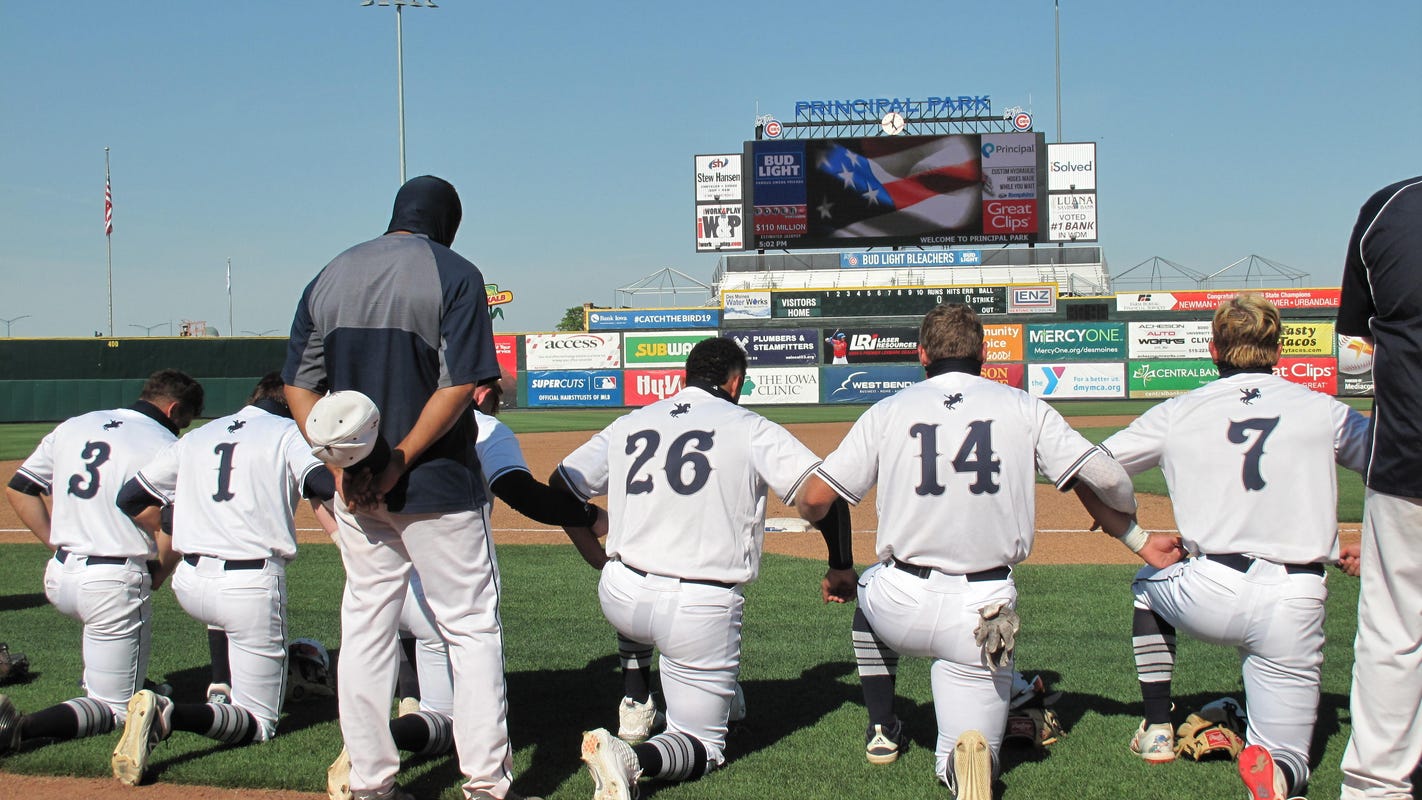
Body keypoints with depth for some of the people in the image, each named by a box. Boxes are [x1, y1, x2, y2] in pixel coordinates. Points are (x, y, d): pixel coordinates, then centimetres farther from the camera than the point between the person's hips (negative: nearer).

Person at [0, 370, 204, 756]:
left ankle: (97, 678, 32)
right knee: (115, 708, 2)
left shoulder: (73, 426, 11)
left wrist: (58, 543, 16)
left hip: (58, 578, 7)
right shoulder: (165, 445, -7)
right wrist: (161, 571, 1)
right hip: (115, 583, -7)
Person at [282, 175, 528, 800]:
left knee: (365, 627, 13)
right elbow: (460, 385, -16)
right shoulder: (453, 274, -5)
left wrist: (342, 464, -6)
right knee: (472, 628, 4)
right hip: (438, 488, -4)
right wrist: (398, 463, -14)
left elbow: (298, 386, 4)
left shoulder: (330, 277, 10)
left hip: (354, 492, 5)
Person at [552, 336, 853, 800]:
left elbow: (560, 487, 17)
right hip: (701, 610, -4)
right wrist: (841, 567, 6)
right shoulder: (749, 428, 1)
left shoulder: (628, 425, 12)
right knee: (703, 745, 8)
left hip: (618, 598, 4)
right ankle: (633, 758, -22)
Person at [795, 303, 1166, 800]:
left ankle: (882, 730, 34)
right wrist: (1132, 523, 23)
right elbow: (1106, 479, 0)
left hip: (901, 608, 1)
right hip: (984, 609, -1)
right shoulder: (1024, 408, 4)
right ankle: (971, 755, -24)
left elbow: (813, 499, 3)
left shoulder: (888, 410, 4)